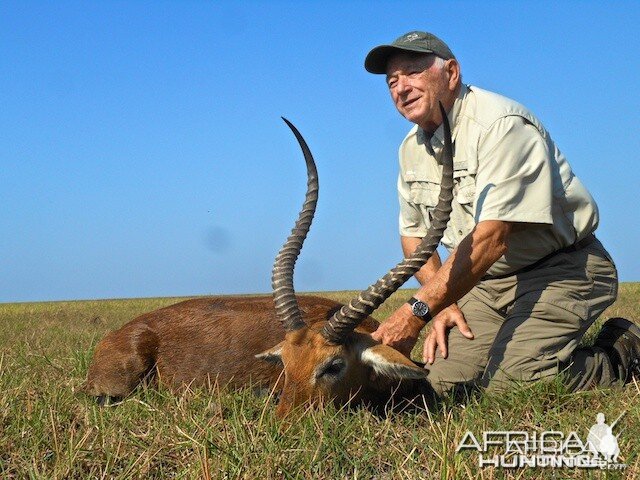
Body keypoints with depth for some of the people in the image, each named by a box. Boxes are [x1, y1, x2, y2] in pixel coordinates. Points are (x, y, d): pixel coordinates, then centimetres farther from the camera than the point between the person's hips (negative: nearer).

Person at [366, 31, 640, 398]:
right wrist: (445, 302, -4)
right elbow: (413, 234, 13)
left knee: (509, 383, -23)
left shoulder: (500, 125, -21)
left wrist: (418, 311, -33)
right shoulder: (412, 148, 6)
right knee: (445, 381, -10)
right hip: (487, 281, 7)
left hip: (560, 269, -7)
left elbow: (491, 239, -30)